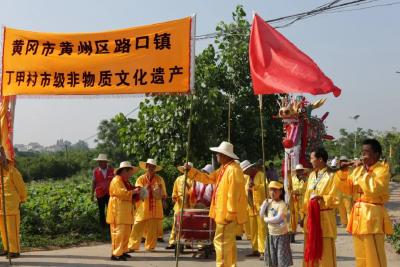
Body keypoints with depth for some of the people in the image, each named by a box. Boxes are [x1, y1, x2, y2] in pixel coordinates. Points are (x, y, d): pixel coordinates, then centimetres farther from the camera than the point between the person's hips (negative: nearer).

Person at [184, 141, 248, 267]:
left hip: (227, 214, -10)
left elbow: (233, 195, -23)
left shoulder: (233, 170, -19)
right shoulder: (223, 169, 13)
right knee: (228, 241, 16)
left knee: (221, 241, -7)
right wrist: (191, 170, 11)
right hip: (223, 212, 10)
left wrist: (230, 214, -23)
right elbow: (208, 178, 18)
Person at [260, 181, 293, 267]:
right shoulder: (268, 202, 3)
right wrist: (264, 204, -9)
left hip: (281, 235, -6)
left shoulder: (282, 204, -15)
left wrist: (266, 219, -12)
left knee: (282, 257, 0)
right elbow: (261, 215, 3)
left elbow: (278, 219, -25)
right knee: (271, 257, 15)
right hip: (271, 234, 6)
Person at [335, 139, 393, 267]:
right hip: (358, 215, 7)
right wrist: (343, 172, 0)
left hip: (372, 216, -7)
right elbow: (347, 189, 14)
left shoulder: (383, 169, -8)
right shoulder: (360, 168, 12)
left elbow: (373, 189, -24)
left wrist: (361, 171, -18)